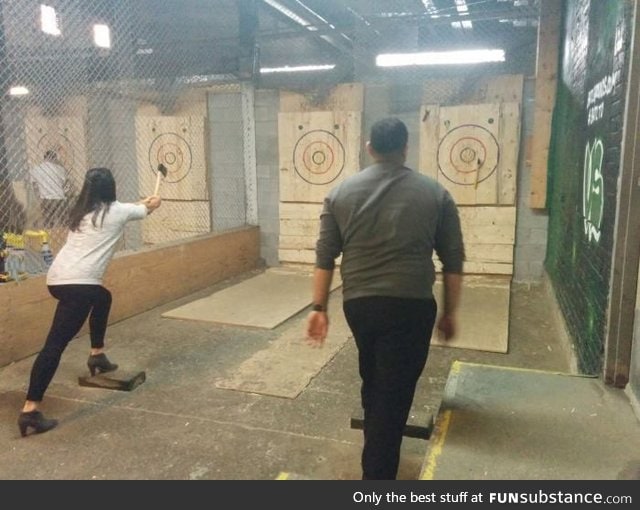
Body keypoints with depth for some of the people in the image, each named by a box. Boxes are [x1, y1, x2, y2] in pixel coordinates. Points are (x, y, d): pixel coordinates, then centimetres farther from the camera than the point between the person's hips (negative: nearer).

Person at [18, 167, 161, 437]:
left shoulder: (81, 212, 19)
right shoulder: (117, 211, 4)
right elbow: (146, 210, 27)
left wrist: (142, 203, 55)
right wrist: (152, 203, 51)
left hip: (57, 278, 8)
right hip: (77, 283, -8)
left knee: (102, 297, 33)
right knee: (56, 343, -11)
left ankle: (97, 355, 38)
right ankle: (30, 410, -12)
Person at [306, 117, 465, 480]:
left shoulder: (342, 192, 3)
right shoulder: (435, 193, 0)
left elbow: (325, 256, 1)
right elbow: (453, 261, 1)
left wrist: (319, 307, 7)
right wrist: (450, 312, 10)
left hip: (358, 303, 4)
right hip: (411, 306, -3)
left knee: (373, 381, 25)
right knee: (394, 392, 4)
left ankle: (377, 455, 46)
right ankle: (377, 474, 10)